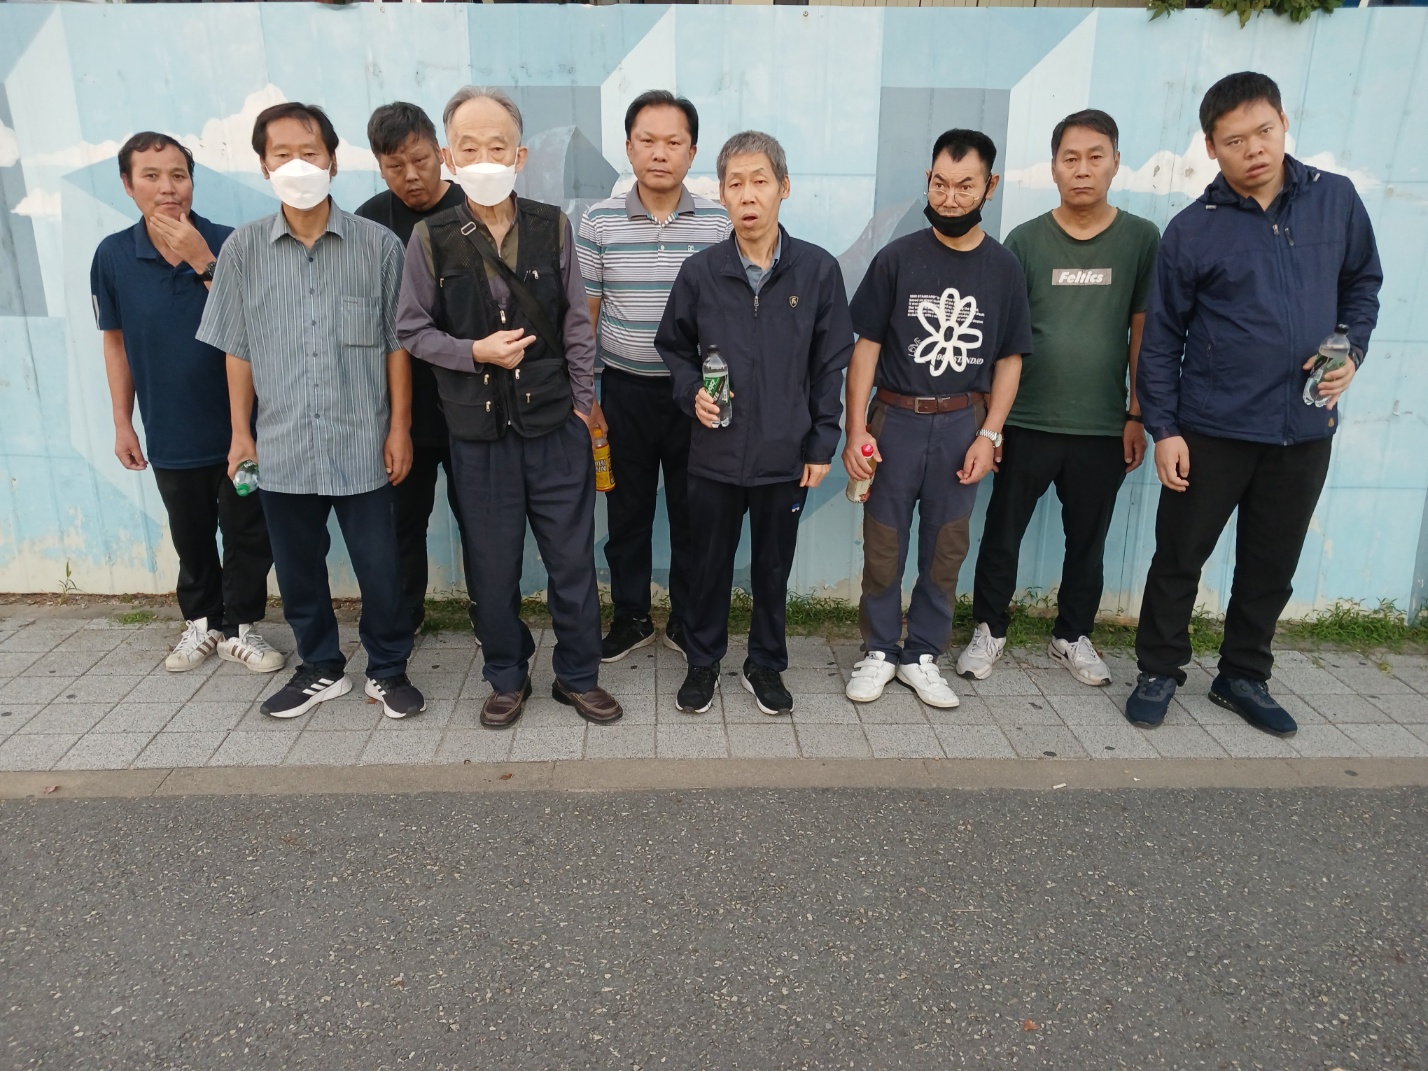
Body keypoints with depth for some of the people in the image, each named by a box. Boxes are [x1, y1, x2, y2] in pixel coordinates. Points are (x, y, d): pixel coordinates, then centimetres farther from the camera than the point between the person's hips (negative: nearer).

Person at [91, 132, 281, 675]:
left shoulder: (226, 243, -10)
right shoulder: (112, 256, -3)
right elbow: (117, 342, 6)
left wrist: (202, 261, -24)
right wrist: (122, 422, 7)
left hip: (236, 426, -2)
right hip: (170, 434, 2)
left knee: (248, 534, 6)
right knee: (192, 538, 16)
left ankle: (239, 627, 24)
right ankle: (203, 621, 35)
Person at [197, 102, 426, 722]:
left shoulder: (379, 245, -3)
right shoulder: (243, 249, 2)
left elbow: (396, 344, 0)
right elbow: (238, 349, 7)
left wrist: (399, 427, -2)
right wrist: (240, 432, 6)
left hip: (362, 444, -2)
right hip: (282, 446, 2)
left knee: (379, 568, 5)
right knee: (298, 569, 14)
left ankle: (388, 670, 26)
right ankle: (321, 668, 33)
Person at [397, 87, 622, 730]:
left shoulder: (553, 227, -1)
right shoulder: (431, 239, -3)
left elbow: (576, 324, 4)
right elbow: (413, 329, 3)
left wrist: (582, 404, 3)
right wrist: (474, 352, -13)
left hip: (556, 426, 0)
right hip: (478, 431, 0)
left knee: (572, 559, 7)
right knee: (494, 566, 11)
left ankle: (578, 676, 26)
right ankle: (507, 679, 30)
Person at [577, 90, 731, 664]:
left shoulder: (720, 223, -2)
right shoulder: (598, 221, -1)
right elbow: (585, 313, 3)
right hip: (625, 390, 1)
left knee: (692, 511, 10)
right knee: (626, 510, 11)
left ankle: (688, 621, 27)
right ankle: (630, 617, 28)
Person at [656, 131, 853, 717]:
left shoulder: (819, 270, -5)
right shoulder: (700, 271, -4)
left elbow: (831, 364, 0)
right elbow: (674, 347, 10)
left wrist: (822, 444, -1)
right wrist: (691, 392, -9)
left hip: (786, 455, 0)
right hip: (715, 453, 1)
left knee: (774, 566, 14)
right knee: (708, 565, 14)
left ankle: (766, 663, 34)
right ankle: (703, 661, 34)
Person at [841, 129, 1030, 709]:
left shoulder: (1003, 268, 3)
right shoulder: (897, 258, -2)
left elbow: (1009, 359, 6)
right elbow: (867, 346, -2)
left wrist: (989, 434, -4)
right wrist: (855, 428, -9)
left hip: (962, 426, 2)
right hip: (895, 420, -1)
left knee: (946, 550, 8)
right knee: (883, 547, 5)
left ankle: (922, 656, 23)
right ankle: (879, 651, 21)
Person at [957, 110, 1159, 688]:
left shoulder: (1141, 238, 1)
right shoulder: (1025, 240, -1)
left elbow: (1144, 332, 5)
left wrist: (1137, 414, 2)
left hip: (1103, 427, 1)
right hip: (1027, 422, -1)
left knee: (1088, 540, 13)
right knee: (1003, 533, 8)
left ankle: (1073, 635, 32)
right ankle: (989, 629, 26)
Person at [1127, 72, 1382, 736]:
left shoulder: (1336, 199, 2)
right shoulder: (1192, 230, -6)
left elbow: (1363, 282, 16)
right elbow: (1162, 338, -3)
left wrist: (1352, 352, -2)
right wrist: (1163, 430, -7)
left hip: (1306, 430, 3)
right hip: (1212, 431, -3)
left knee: (1272, 566, 13)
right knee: (1179, 557, 6)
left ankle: (1244, 677, 31)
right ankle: (1159, 673, 24)